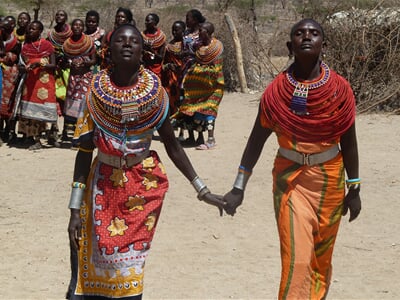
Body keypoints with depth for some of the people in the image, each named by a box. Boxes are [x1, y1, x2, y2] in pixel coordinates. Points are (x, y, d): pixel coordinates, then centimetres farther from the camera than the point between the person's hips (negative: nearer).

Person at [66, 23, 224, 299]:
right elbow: (84, 151, -5)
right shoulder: (96, 90, -8)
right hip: (104, 183, 0)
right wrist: (75, 210, -6)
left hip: (145, 183, 0)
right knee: (98, 265, 4)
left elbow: (172, 144, 2)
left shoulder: (154, 89, -6)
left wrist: (203, 191, 1)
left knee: (130, 262, 4)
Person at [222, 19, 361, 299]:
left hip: (330, 179, 2)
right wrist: (238, 187, -3)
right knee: (296, 260, -8)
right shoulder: (277, 90, -9)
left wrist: (354, 188, 4)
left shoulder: (340, 89, -7)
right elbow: (256, 139, -2)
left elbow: (349, 142, 1)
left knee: (322, 257, 16)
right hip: (290, 178, -1)